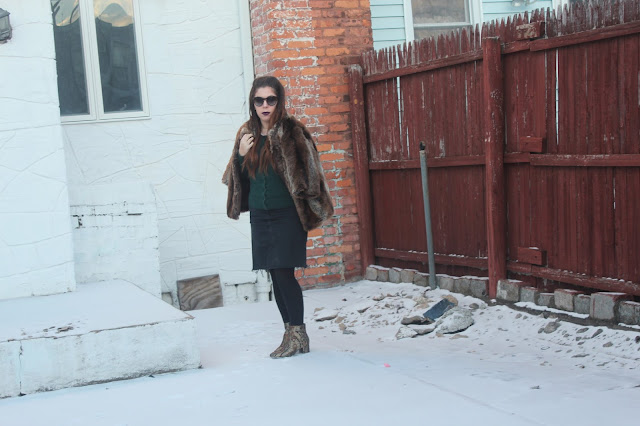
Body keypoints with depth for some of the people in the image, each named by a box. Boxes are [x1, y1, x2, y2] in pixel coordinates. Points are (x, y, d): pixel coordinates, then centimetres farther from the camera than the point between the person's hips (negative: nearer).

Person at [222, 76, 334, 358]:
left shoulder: (291, 131, -8)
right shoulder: (247, 134, 9)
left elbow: (308, 170, -7)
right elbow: (238, 178, 14)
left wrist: (306, 202, -16)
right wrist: (240, 154, -4)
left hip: (287, 215, -6)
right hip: (260, 216, 6)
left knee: (284, 273, -9)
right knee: (275, 275, 9)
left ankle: (298, 333, 3)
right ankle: (290, 333, 19)